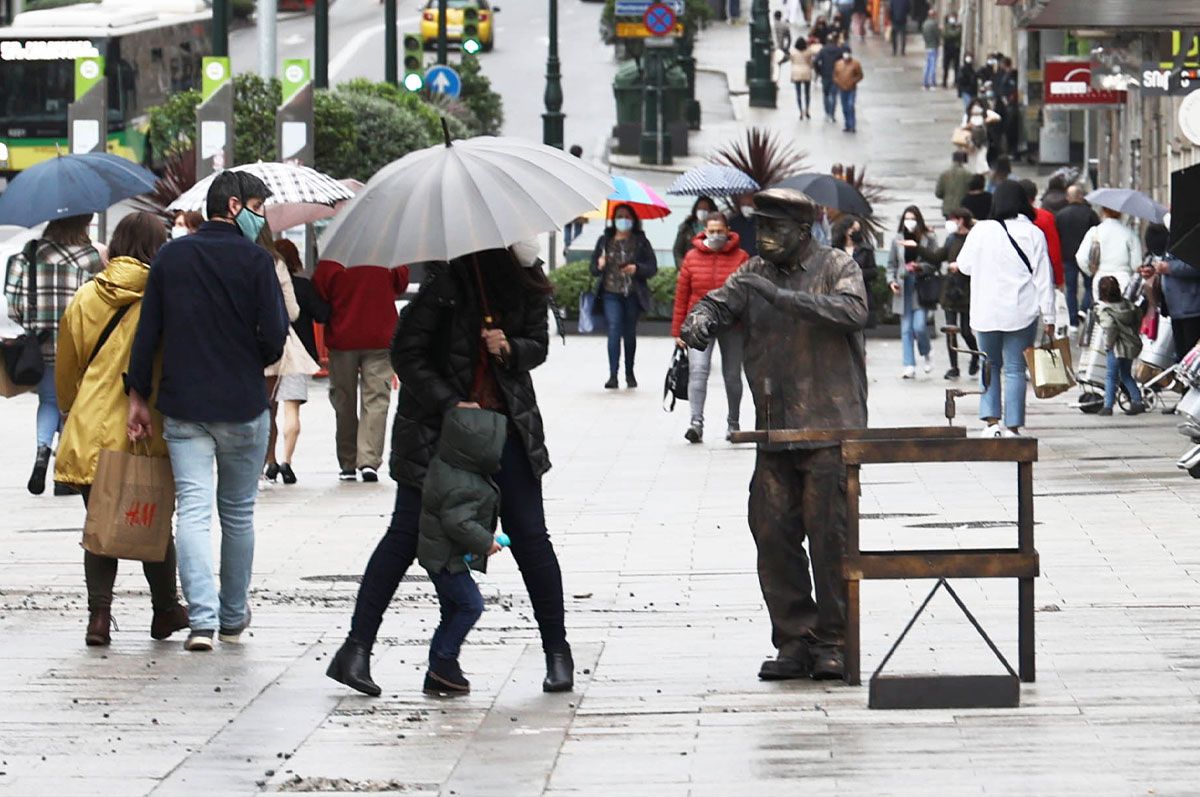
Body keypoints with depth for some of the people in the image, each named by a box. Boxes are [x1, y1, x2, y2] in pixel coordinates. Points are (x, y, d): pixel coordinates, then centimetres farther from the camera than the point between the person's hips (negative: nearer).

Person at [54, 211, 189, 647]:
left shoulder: (85, 298, 4)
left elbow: (66, 367, 13)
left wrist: (71, 412, 27)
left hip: (90, 431, 2)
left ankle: (98, 612, -4)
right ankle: (165, 609, 25)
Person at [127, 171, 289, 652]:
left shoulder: (170, 257, 5)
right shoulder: (255, 260, -7)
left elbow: (147, 333, 3)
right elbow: (274, 336, -11)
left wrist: (138, 396, 9)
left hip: (183, 406, 2)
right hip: (243, 406, -2)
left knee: (192, 511, -2)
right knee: (238, 512, 13)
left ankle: (202, 618, -16)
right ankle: (233, 617, 22)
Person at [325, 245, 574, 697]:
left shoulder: (527, 284, 0)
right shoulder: (445, 283, -13)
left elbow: (538, 345, 10)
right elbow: (406, 353, -11)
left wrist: (511, 349, -13)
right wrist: (450, 403, -18)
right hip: (436, 428, -4)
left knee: (529, 535, 2)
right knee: (406, 534, -3)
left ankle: (558, 652, 13)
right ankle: (356, 650, -1)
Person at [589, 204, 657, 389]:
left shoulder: (641, 242, 5)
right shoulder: (605, 241, 10)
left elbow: (653, 268, 2)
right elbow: (593, 269, 13)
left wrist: (637, 269, -17)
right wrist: (599, 266, -10)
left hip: (633, 295, 0)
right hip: (611, 293, 0)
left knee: (630, 333, 9)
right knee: (614, 329, -14)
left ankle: (629, 373, 24)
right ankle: (613, 375, -18)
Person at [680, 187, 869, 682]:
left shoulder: (836, 267, 1)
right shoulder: (755, 274, 15)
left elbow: (852, 311, -17)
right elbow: (719, 303, 7)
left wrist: (781, 296, -22)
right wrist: (699, 321, -18)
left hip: (831, 430, -5)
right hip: (775, 433, 5)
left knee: (830, 537, -6)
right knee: (773, 535, 0)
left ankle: (832, 644, 2)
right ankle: (794, 641, 8)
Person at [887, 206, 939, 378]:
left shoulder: (928, 239, 0)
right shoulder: (897, 240, 8)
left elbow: (935, 264, -1)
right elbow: (891, 264, 13)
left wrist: (919, 267, -16)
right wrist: (891, 280, -2)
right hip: (903, 288, 3)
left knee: (919, 326, -12)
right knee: (906, 329, 2)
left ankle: (926, 353, 18)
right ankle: (909, 366, 5)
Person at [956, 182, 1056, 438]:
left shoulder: (981, 231, -4)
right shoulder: (1033, 234, -4)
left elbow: (964, 265, 9)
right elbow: (1043, 279, -3)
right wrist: (1048, 318, 1)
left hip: (986, 313, 1)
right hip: (1022, 313, -1)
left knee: (990, 365, 14)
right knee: (1015, 369, 4)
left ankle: (991, 421, 1)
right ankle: (1013, 426, 1)